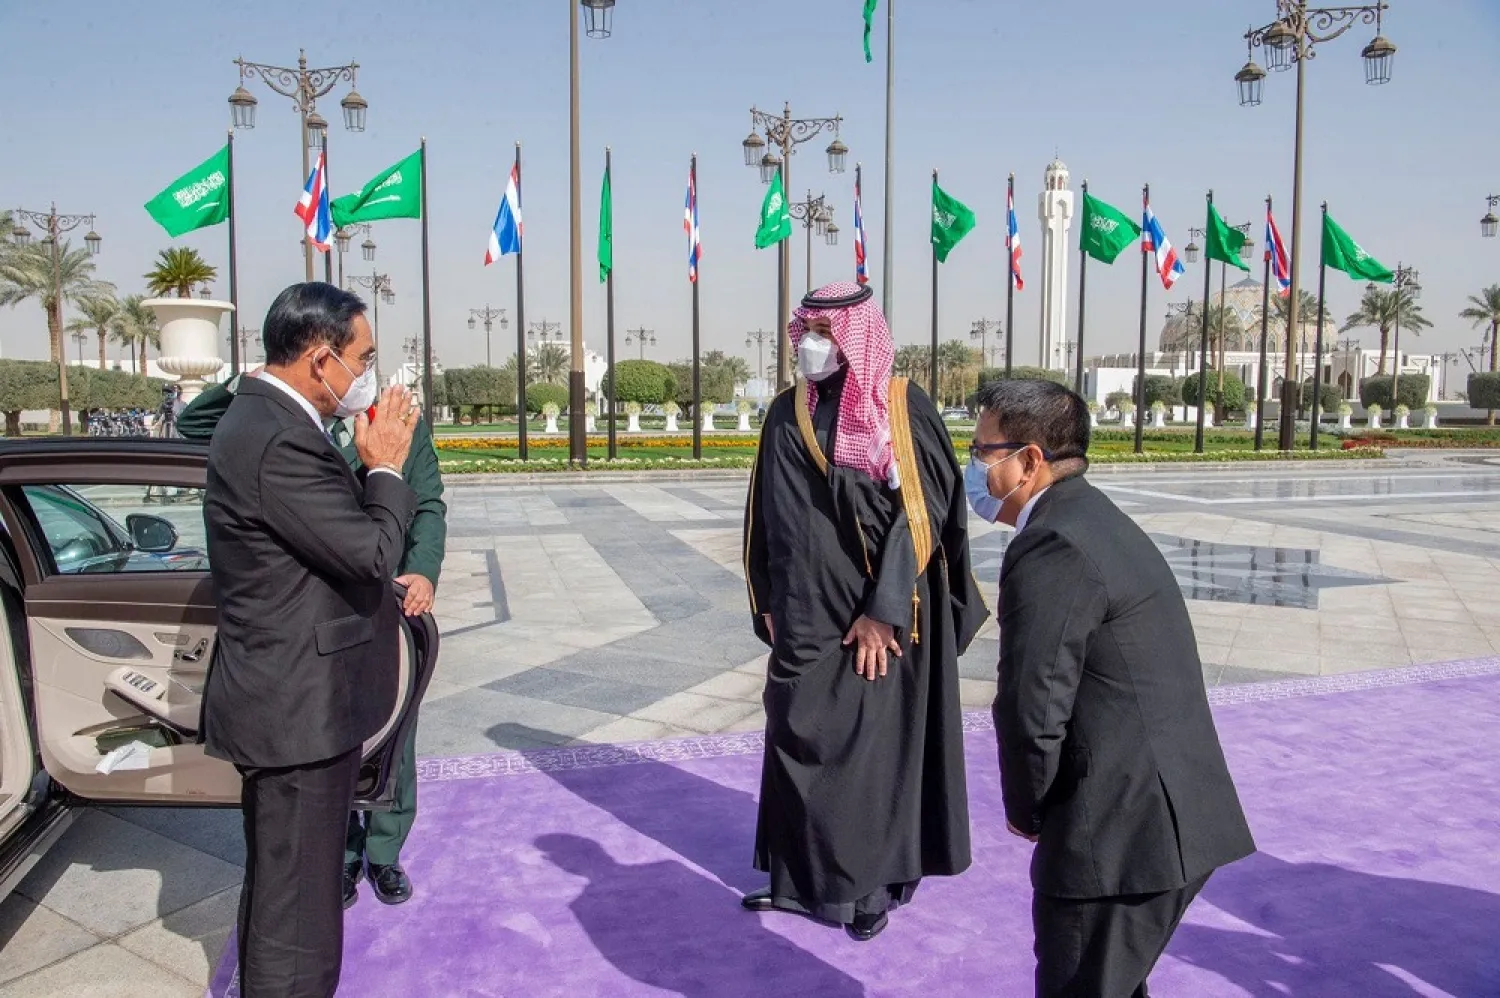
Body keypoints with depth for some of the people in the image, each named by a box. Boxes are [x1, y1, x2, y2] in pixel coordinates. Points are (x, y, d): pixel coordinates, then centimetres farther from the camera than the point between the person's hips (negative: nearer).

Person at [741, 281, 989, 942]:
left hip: (882, 616, -4)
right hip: (806, 615, 5)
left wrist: (884, 610, -17)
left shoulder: (903, 409, -9)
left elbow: (921, 515, -14)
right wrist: (770, 604, 6)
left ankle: (870, 879, 22)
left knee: (876, 742, 5)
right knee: (798, 740, 9)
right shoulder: (787, 414, 6)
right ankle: (801, 873, 26)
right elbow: (769, 518, 10)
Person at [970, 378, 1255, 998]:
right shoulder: (1095, 521, 13)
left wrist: (1024, 809, -4)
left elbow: (1034, 708, -22)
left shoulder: (1050, 548, -19)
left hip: (1120, 830, -10)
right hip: (1174, 816, 10)